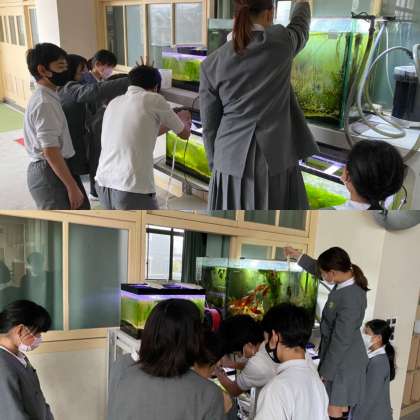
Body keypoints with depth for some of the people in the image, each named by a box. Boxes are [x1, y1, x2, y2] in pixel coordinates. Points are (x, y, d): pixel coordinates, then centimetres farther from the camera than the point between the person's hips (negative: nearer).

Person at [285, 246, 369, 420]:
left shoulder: (351, 300, -31)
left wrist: (325, 372, -17)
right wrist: (298, 256, 20)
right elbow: (318, 269, 16)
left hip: (343, 361, -9)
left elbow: (341, 341, -26)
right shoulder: (348, 280, -5)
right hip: (339, 356, 9)